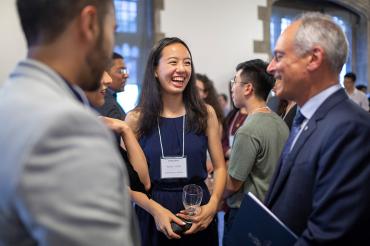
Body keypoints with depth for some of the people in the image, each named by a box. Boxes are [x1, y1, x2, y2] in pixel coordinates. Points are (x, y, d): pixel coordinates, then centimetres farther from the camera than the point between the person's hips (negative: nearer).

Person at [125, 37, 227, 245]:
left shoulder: (206, 113, 0)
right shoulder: (136, 119, -4)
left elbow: (220, 167, 2)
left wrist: (212, 205, -14)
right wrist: (156, 210, -18)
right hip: (152, 214, -1)